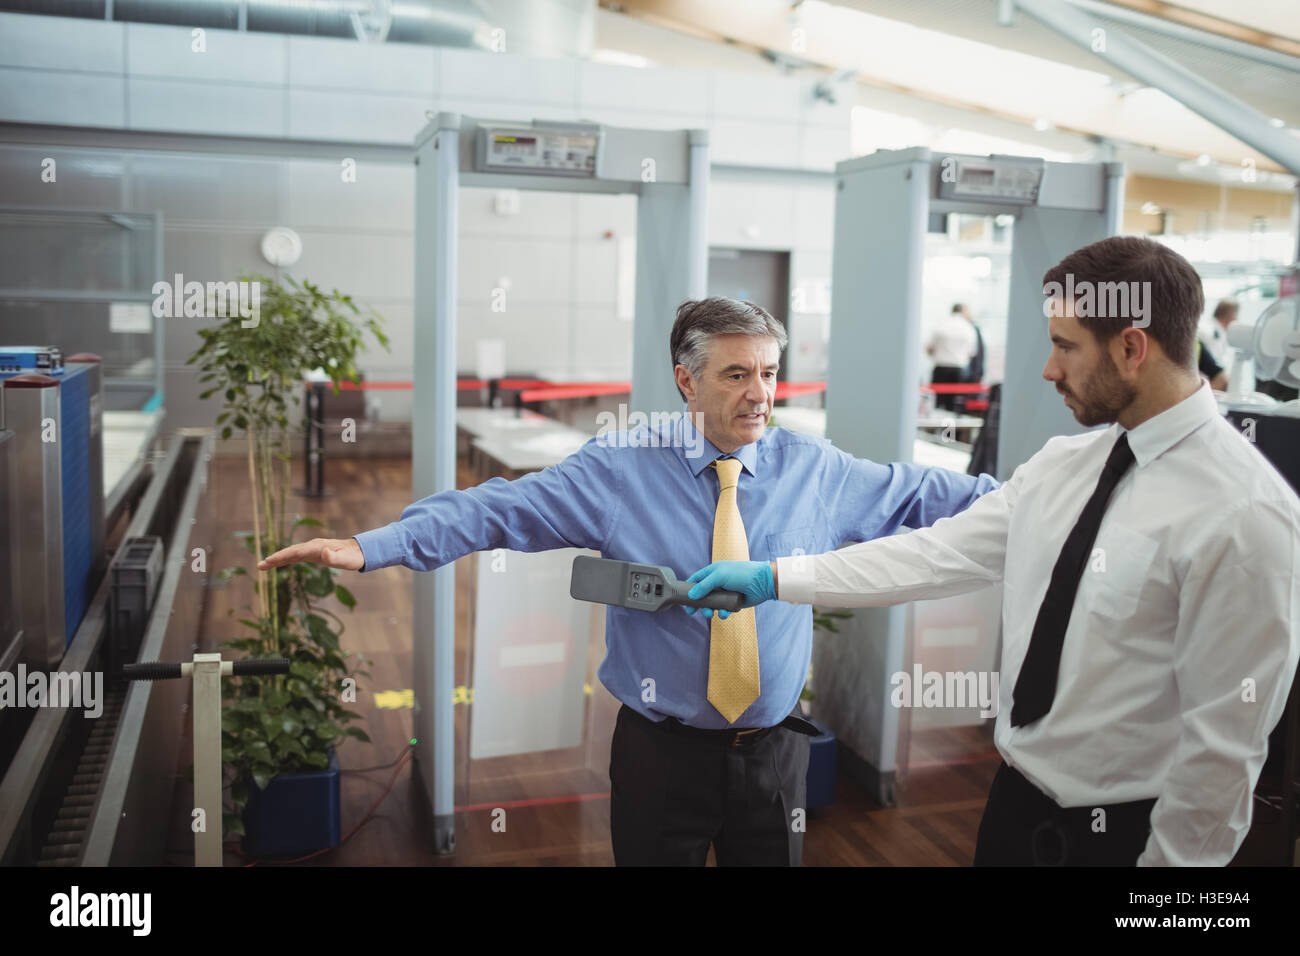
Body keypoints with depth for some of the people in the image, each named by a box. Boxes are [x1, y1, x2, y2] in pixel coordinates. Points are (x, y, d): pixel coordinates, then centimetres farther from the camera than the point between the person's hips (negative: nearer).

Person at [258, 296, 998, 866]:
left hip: (774, 750, 3)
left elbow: (922, 495, 7)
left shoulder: (816, 469, -1)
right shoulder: (620, 470, -11)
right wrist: (371, 547, -23)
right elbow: (499, 509, -16)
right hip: (661, 750, -2)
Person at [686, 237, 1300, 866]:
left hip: (1119, 834, -6)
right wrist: (773, 578, -1)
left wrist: (1173, 856, -13)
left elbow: (1224, 738, -19)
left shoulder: (1244, 513, -21)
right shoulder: (1062, 464, 1)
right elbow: (941, 554, 0)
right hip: (1014, 796, 6)